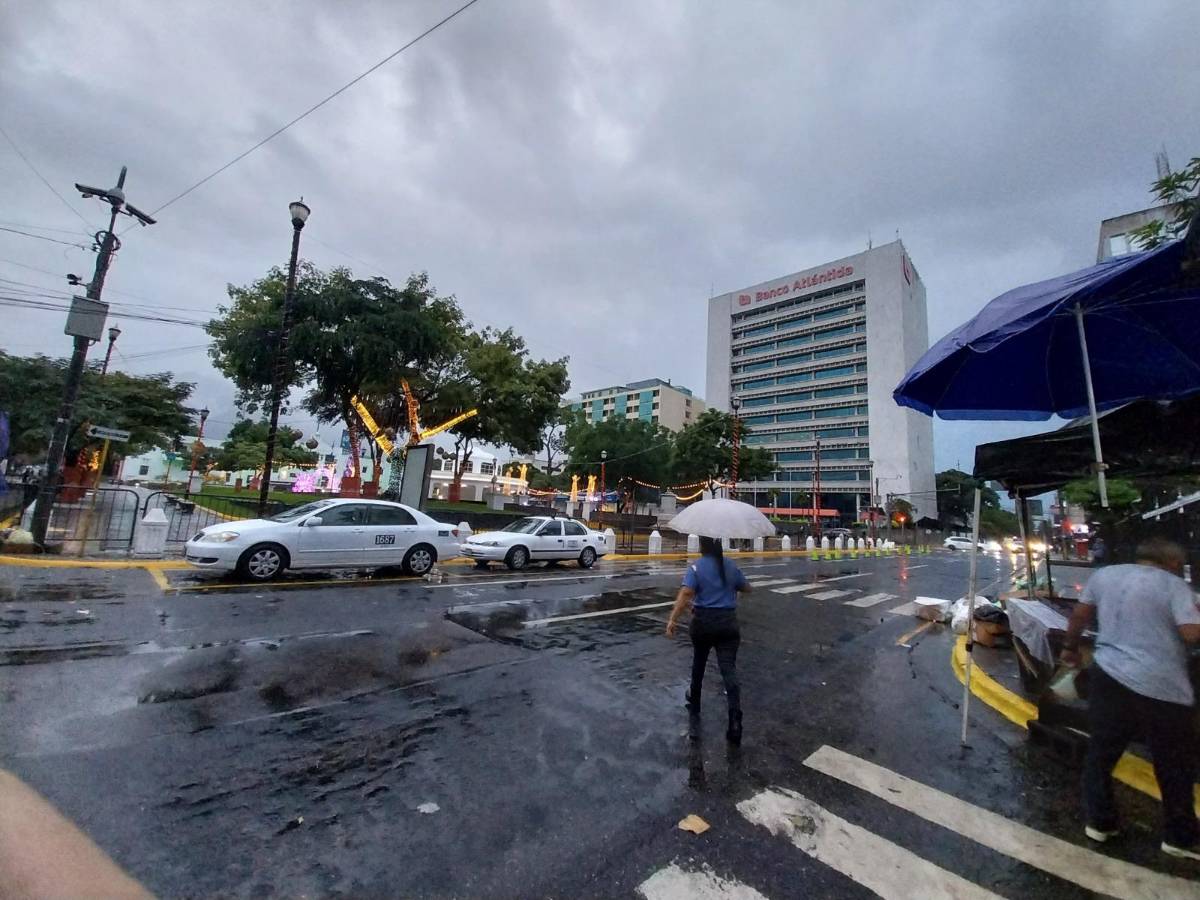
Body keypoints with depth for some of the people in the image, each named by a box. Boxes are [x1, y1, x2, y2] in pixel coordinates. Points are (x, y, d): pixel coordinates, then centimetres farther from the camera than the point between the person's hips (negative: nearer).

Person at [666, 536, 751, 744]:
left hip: (703, 622, -1)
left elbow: (685, 594, -22)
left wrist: (672, 619, -25)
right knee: (728, 668, -1)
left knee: (699, 664, 20)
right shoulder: (731, 566, 2)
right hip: (728, 622, 2)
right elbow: (746, 588, 17)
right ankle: (735, 719, -15)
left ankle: (695, 705, 41)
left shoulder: (696, 567, -10)